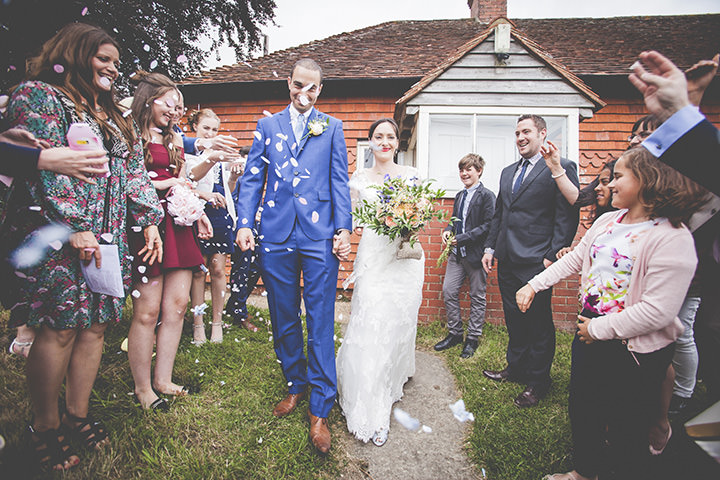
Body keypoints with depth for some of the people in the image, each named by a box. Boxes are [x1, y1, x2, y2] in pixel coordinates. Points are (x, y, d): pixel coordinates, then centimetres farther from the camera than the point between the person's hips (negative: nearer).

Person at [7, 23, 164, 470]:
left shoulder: (113, 116, 23)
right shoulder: (38, 95, 0)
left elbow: (135, 171, 18)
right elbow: (44, 166, -12)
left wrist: (150, 221, 9)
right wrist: (74, 228, -18)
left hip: (109, 237, 7)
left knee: (95, 324, 8)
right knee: (60, 328, -3)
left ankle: (78, 413, 22)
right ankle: (46, 426, 15)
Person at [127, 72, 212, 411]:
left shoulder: (174, 139, 21)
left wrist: (198, 213, 8)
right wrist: (165, 184, -4)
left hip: (177, 226, 7)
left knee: (177, 306, 7)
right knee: (147, 311, -2)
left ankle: (163, 380, 21)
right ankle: (142, 388, 15)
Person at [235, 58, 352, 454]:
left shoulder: (331, 128, 12)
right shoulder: (268, 125, 15)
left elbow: (340, 181, 6)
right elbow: (252, 178, 10)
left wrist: (344, 228, -5)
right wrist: (244, 223, -2)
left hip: (320, 237, -2)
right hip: (276, 236, 2)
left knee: (321, 324, -1)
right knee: (284, 320, 12)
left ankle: (319, 410, 12)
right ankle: (296, 385, 32)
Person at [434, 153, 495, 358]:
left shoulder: (487, 196, -8)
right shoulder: (460, 195, 15)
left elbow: (488, 225, -15)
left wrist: (462, 238, -19)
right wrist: (448, 230, 0)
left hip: (476, 254, -7)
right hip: (457, 253, 7)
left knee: (477, 297, 6)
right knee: (448, 291, 6)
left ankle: (472, 338, 20)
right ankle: (454, 334, 22)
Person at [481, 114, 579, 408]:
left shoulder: (561, 168, -4)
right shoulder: (507, 172, 18)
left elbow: (568, 216, -10)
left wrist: (553, 255, -16)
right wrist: (490, 247, 13)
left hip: (536, 262, -6)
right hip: (507, 260, 7)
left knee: (538, 323, 5)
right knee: (514, 318, 17)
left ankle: (538, 382, 20)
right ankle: (515, 369, 33)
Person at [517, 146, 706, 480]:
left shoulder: (673, 238, -21)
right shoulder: (607, 221, 3)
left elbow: (657, 311, -25)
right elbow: (574, 259, 13)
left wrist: (599, 329, -18)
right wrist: (534, 285, 7)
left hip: (635, 351, -7)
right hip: (590, 334, 8)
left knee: (626, 428, 11)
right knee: (582, 411, 23)